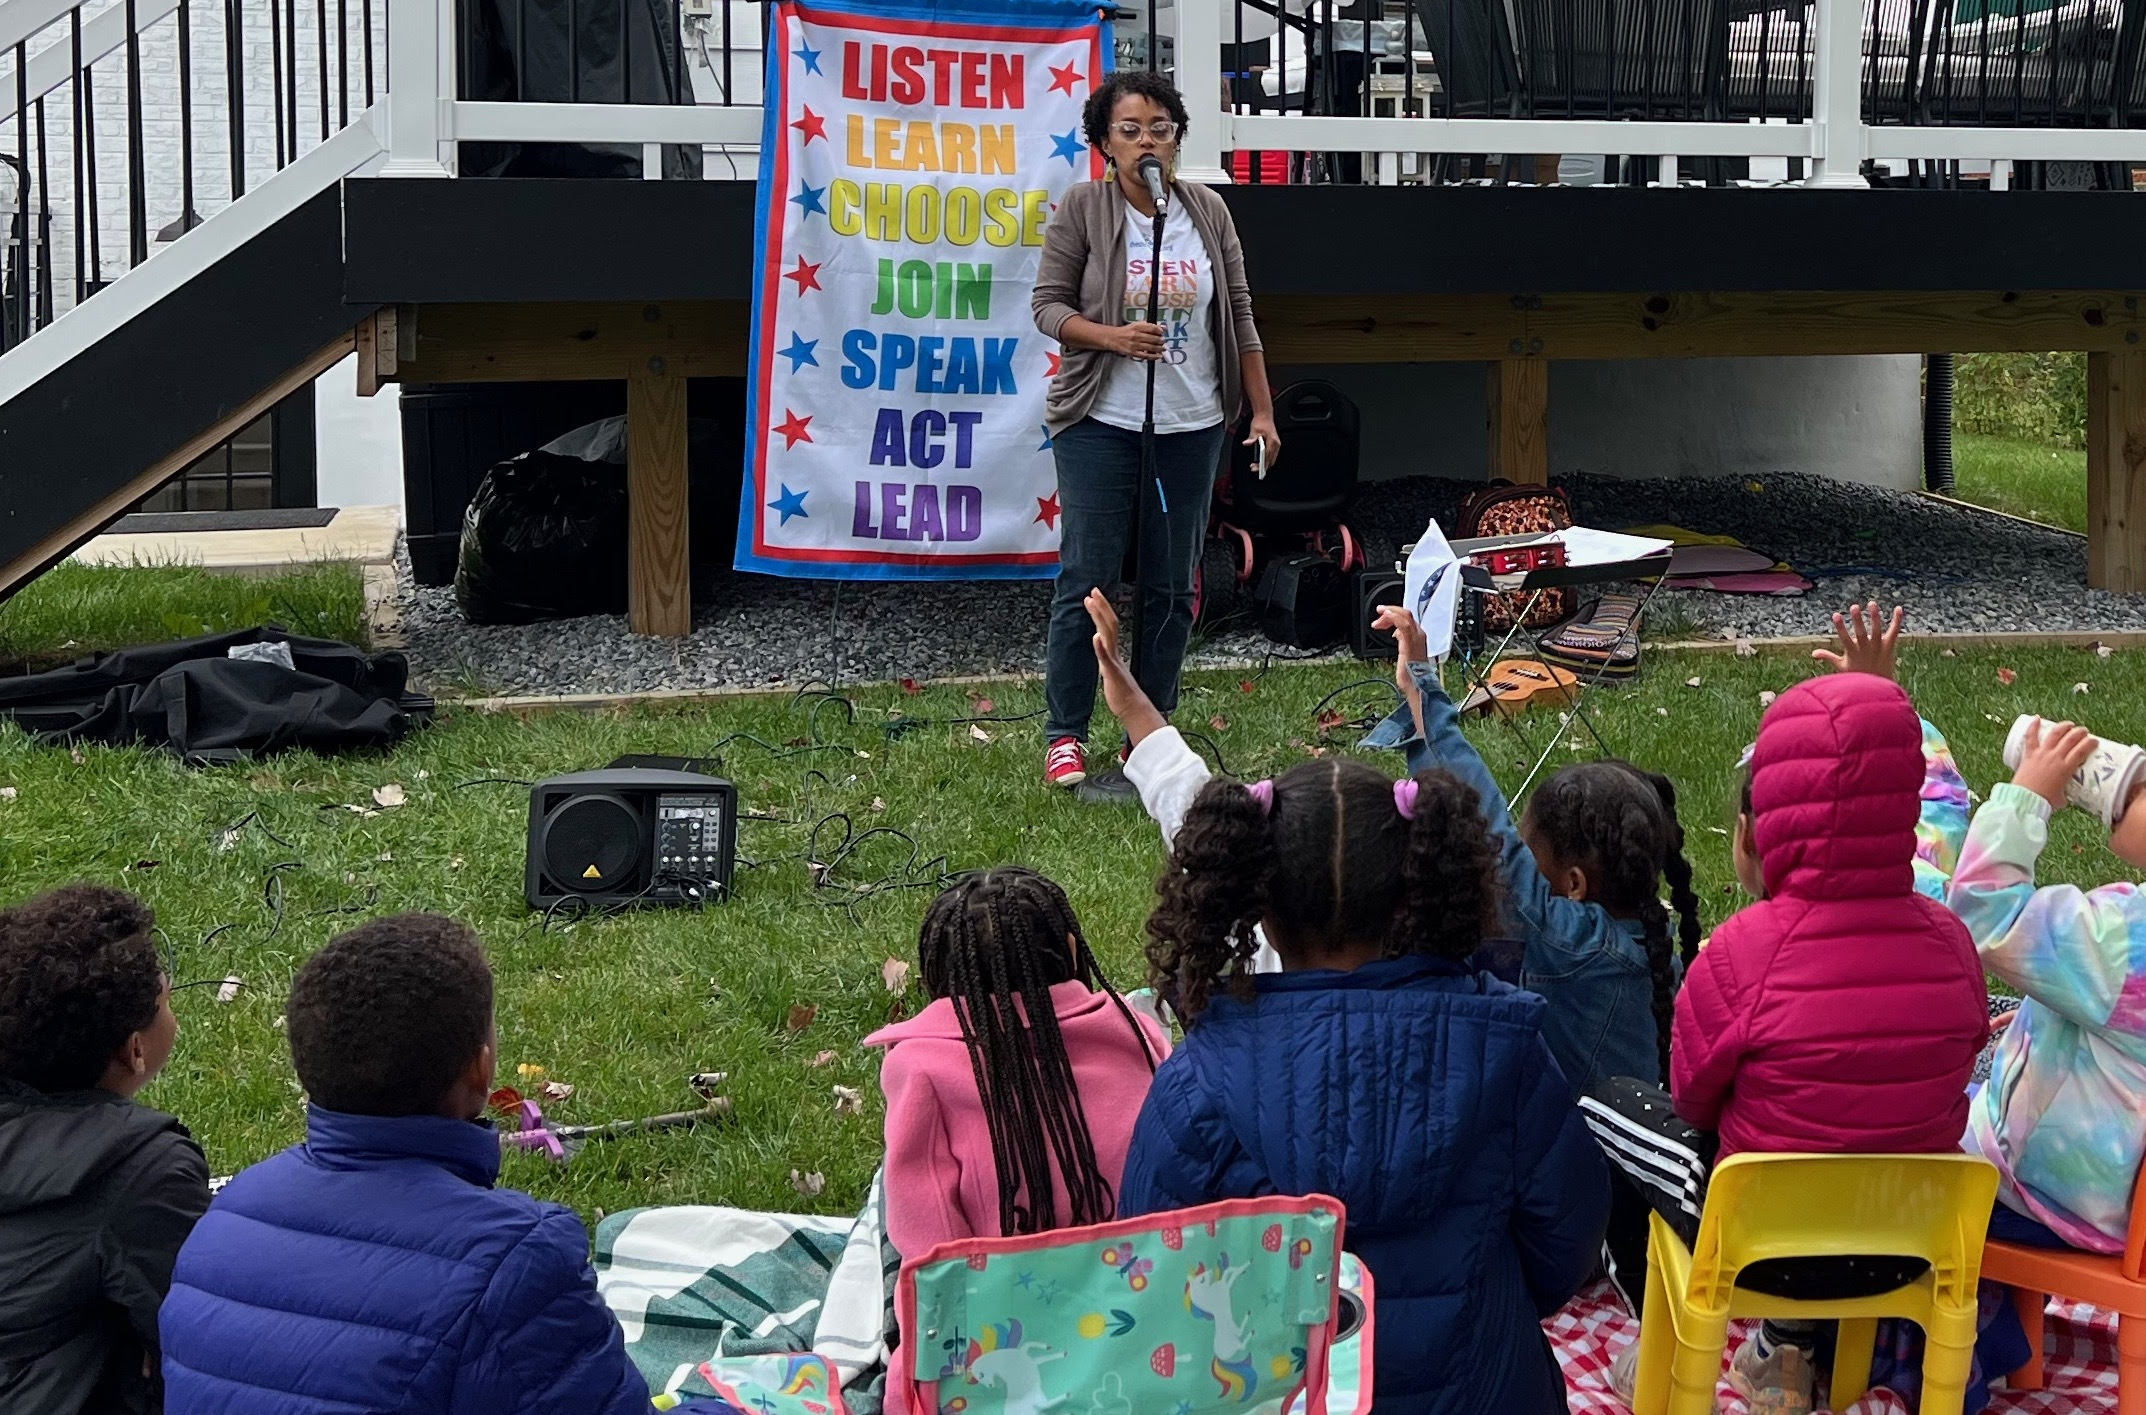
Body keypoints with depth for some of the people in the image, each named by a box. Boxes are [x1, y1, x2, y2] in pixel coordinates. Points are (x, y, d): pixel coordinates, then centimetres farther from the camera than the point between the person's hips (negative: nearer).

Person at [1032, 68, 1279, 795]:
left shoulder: (1208, 212, 5)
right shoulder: (1081, 209, -5)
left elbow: (1240, 318, 9)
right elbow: (1049, 305, -5)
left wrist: (1262, 412, 5)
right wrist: (1114, 337, -22)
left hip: (1191, 428, 4)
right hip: (1101, 426, -4)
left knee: (1171, 589, 8)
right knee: (1086, 580, -3)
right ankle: (1065, 737, 8)